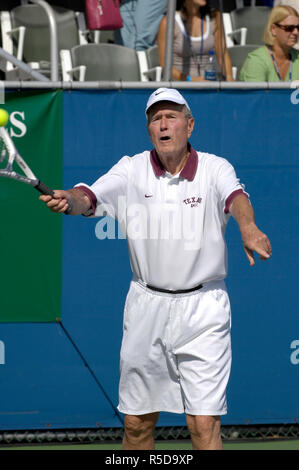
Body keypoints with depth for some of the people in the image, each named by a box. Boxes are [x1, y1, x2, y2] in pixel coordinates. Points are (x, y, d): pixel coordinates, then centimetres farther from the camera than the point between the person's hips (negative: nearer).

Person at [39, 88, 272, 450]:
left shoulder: (215, 169, -7)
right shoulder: (131, 170, -1)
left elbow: (235, 196, -27)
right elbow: (91, 197, -15)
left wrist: (248, 227, -50)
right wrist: (69, 200, -40)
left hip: (202, 310, -2)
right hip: (146, 307, 3)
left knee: (204, 424, -9)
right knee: (137, 423, 10)